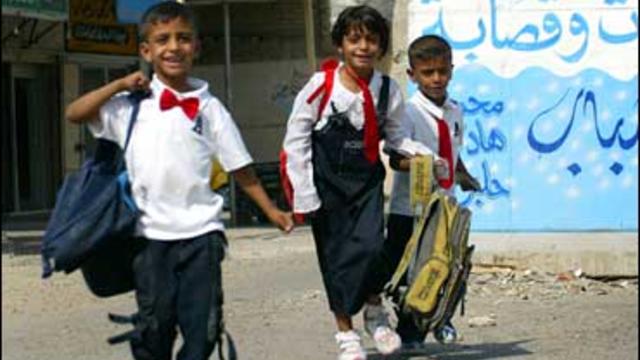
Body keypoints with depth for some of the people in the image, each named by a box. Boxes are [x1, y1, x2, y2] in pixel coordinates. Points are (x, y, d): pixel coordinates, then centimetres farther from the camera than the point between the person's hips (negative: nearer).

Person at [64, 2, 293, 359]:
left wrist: (271, 210, 8)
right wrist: (120, 85, -6)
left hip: (200, 229, 1)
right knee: (155, 324, 3)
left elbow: (240, 166, 9)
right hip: (152, 231, 0)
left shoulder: (208, 106, 4)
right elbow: (74, 114, -1)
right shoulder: (132, 103, 4)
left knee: (204, 326, 0)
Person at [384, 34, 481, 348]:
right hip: (409, 207, -5)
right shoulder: (408, 112, -13)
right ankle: (408, 330, 17)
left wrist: (463, 176, 10)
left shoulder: (455, 112, 7)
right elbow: (396, 159, -20)